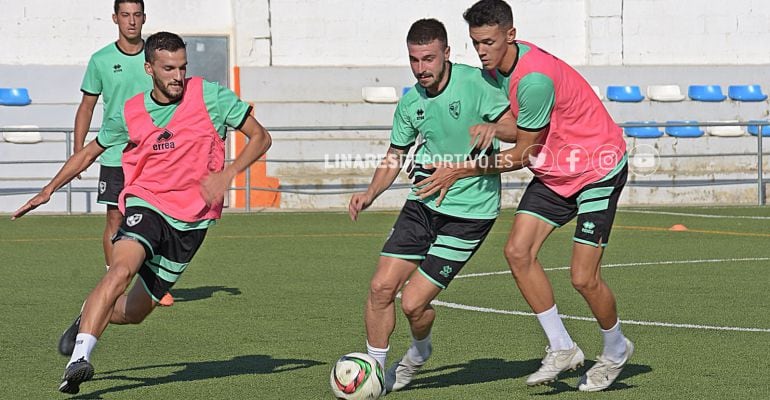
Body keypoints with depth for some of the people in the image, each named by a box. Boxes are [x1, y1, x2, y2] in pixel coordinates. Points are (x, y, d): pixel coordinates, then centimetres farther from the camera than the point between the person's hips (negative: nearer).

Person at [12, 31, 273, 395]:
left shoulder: (209, 96, -6)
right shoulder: (130, 114, 0)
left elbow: (260, 137, -1)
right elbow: (89, 153, 16)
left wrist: (227, 174, -17)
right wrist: (48, 190, 7)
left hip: (192, 218, 0)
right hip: (145, 204, 0)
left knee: (133, 312, 5)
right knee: (122, 269, -32)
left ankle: (92, 315, 40)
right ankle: (79, 358, -34)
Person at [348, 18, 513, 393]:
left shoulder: (474, 83, -14)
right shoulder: (411, 102, 4)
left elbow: (517, 127, -13)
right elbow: (395, 155, 17)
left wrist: (491, 127, -35)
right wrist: (370, 193, 1)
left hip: (469, 211, -5)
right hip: (423, 203, 5)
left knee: (413, 303, -8)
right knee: (381, 287, -5)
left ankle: (419, 350, 27)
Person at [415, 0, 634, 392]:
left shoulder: (534, 78, -31)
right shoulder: (497, 67, -3)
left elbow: (521, 154, -21)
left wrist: (460, 170, -16)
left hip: (598, 169, -8)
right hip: (553, 172, 8)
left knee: (583, 278, -10)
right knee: (518, 251, -9)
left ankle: (616, 350, 18)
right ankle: (561, 348, 2)